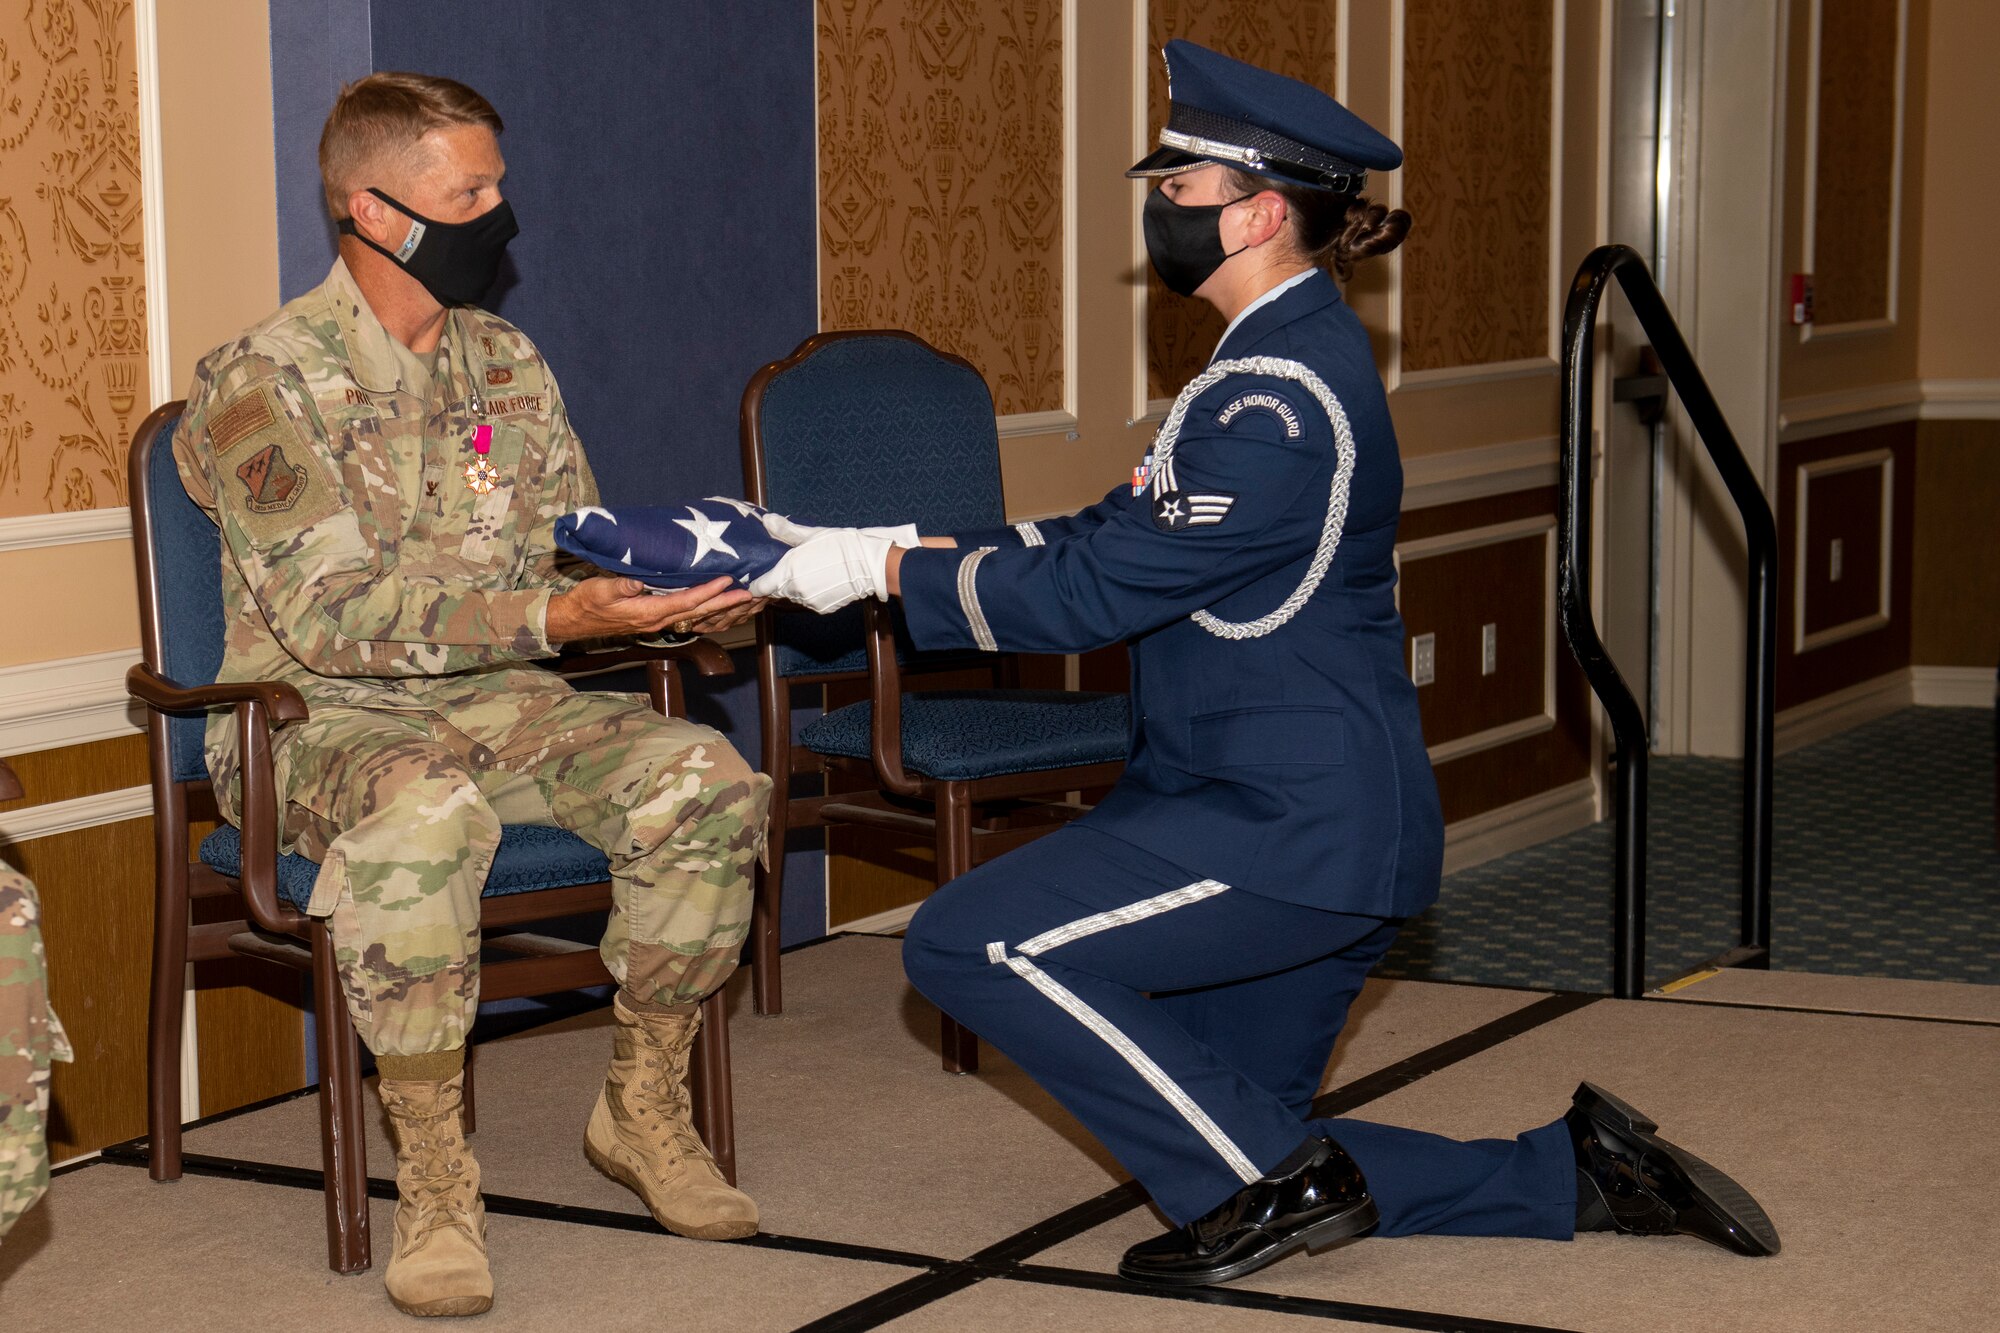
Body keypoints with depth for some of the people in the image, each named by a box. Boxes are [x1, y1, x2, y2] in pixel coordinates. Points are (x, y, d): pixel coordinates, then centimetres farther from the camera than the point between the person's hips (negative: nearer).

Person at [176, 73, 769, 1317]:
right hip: (317, 717, -6)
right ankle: (434, 1170, -26)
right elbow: (326, 612, -20)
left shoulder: (508, 364, 11)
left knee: (706, 780, -20)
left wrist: (678, 593, -9)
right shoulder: (266, 378, -10)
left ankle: (644, 1107, -2)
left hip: (495, 702, 6)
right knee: (425, 810, -40)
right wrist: (549, 619, -30)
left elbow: (576, 555, 15)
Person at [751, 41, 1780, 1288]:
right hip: (1315, 821, 10)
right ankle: (1577, 1171, 17)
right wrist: (926, 549, 4)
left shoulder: (1282, 400, -20)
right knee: (1225, 1138, 14)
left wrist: (888, 571, -13)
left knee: (971, 943, -13)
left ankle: (1274, 1181, -6)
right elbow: (1121, 533, 14)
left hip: (1294, 830, -10)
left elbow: (1096, 587, -21)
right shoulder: (1293, 354, 14)